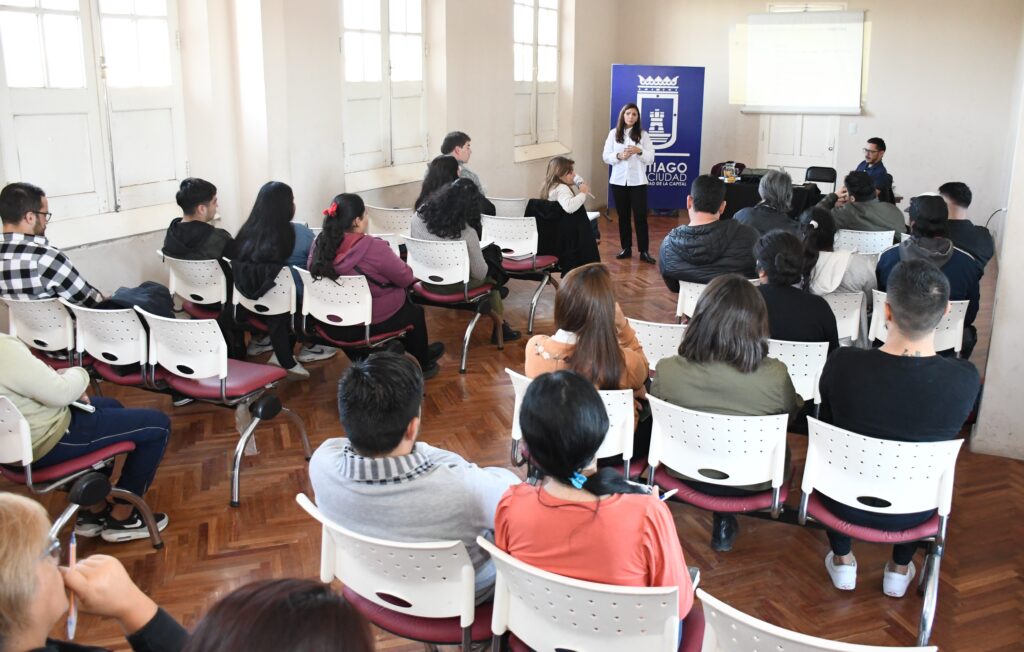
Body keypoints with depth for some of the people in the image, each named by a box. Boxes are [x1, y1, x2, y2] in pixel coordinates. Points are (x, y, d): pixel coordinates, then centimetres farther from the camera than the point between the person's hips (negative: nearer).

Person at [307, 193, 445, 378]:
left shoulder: (319, 244, -10)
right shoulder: (373, 248, -28)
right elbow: (406, 278, -15)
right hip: (374, 322, -6)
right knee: (415, 311, 27)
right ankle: (423, 365, 43)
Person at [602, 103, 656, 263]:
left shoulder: (643, 135, 1)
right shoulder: (613, 134, 4)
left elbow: (651, 159, -1)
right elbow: (606, 156, 1)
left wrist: (639, 151, -18)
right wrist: (619, 156, -16)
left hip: (638, 181, -2)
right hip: (618, 181, 2)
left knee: (640, 216, -4)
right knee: (623, 216, 9)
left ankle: (644, 251, 0)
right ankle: (626, 248, 19)